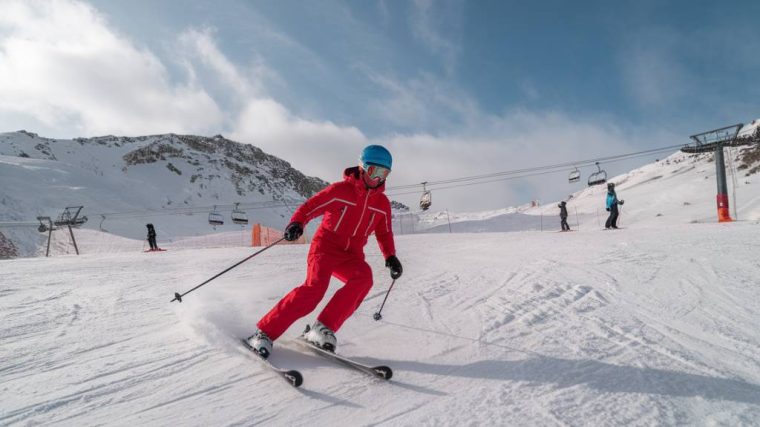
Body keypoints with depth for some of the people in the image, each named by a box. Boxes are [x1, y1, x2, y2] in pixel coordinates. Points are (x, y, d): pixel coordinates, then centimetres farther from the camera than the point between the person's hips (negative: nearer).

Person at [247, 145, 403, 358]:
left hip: (352, 255, 4)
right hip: (326, 246, -4)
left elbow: (384, 233, 19)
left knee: (364, 277, -28)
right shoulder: (340, 189, -6)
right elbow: (311, 206, -10)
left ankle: (323, 329, -21)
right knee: (314, 288, -26)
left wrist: (391, 257, 5)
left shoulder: (382, 203, 8)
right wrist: (297, 223, -30)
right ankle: (264, 333, -15)